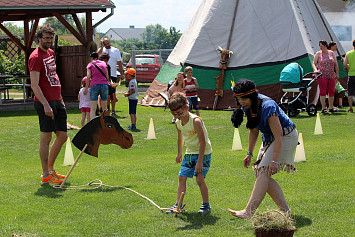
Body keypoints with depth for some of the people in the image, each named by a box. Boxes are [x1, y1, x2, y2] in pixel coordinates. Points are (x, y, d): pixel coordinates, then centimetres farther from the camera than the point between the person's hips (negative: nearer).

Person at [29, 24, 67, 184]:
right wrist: (46, 105, -25)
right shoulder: (35, 57, -12)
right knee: (46, 138, -3)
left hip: (57, 101, 9)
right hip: (45, 103, -9)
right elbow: (34, 85, -18)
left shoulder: (51, 53, 16)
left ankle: (50, 169, 23)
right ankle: (46, 175, 4)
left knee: (62, 136, 11)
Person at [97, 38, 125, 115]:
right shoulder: (101, 50, 8)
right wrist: (102, 46, -11)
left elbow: (119, 63, 7)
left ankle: (113, 110, 8)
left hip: (113, 75, 0)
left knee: (113, 93, 2)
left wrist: (122, 74, 0)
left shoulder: (116, 51, 7)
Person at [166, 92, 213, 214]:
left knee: (199, 178, -13)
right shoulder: (178, 123, -2)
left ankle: (206, 205, 2)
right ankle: (178, 204, 8)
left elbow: (203, 142, -24)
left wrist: (199, 162, -24)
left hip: (203, 153, -7)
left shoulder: (196, 121, -25)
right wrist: (179, 153, 23)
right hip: (189, 153, 7)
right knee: (182, 177, 2)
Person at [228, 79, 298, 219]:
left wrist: (275, 161, -35)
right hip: (269, 138, 9)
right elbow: (253, 130, 10)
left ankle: (248, 212, -24)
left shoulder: (267, 107, -30)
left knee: (264, 171, -20)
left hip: (286, 137, -9)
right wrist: (250, 153, 8)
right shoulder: (248, 106, -4)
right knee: (262, 175, 0)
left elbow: (278, 136, -31)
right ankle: (285, 210, 5)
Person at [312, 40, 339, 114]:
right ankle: (323, 108, -7)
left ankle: (331, 107, 17)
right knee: (323, 91, -8)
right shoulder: (318, 54, 3)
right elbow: (314, 63, 1)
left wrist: (337, 74, 8)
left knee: (332, 91, 6)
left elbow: (336, 64, 13)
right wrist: (315, 70, -19)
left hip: (331, 75, 3)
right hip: (322, 75, -3)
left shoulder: (332, 53, 10)